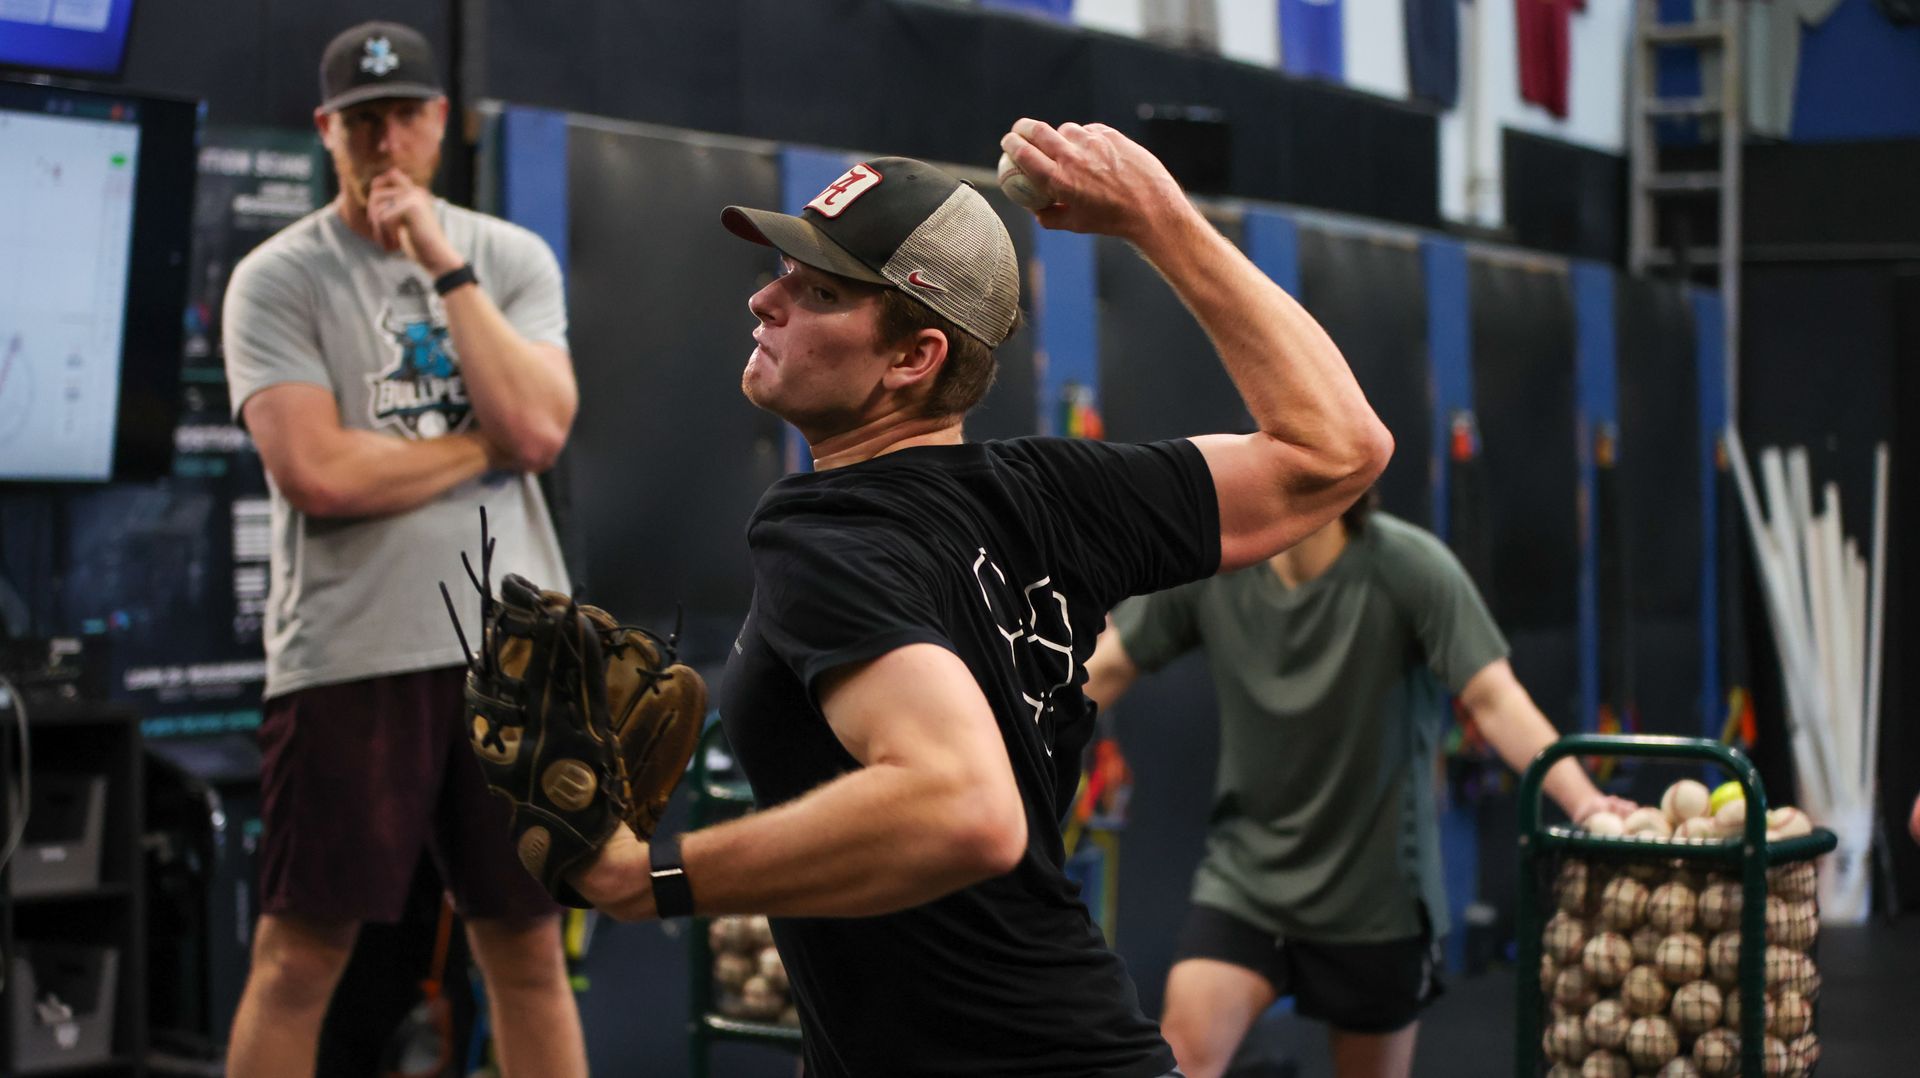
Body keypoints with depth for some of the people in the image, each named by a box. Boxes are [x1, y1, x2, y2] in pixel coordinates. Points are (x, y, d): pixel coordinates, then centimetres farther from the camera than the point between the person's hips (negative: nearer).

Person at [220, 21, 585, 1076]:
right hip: (348, 653, -3)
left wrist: (447, 267, -7)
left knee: (529, 951, 10)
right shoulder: (277, 278, 0)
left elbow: (538, 427, -6)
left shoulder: (512, 258, 11)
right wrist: (485, 444, -4)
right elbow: (317, 473, -13)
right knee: (299, 957, 1)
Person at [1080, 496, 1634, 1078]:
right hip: (1244, 872, 2)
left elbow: (1494, 697, -21)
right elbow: (1105, 667, 2)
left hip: (1376, 893, -1)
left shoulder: (1409, 566, -16)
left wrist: (1582, 799, -35)